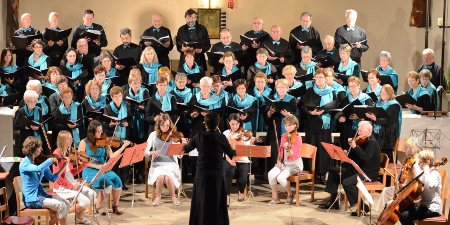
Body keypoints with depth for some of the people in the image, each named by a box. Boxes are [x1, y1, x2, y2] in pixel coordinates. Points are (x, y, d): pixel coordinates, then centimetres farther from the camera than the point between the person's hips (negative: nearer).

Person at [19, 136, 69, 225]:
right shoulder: (24, 163, -13)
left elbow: (52, 178, 9)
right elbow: (38, 169, -35)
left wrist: (63, 167, -2)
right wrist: (50, 160, -20)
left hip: (41, 194, 8)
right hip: (32, 198, -8)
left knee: (67, 204, -4)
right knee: (61, 205, -20)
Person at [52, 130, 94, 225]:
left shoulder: (67, 152, 9)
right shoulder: (57, 154, -17)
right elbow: (57, 177, -20)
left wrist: (84, 164, 3)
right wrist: (72, 187, -20)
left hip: (72, 183, 9)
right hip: (62, 187, -8)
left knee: (91, 194, 2)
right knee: (85, 201, -18)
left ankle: (80, 216, 19)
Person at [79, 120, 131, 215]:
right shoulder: (84, 142, -4)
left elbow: (111, 156, 1)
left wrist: (123, 146, -6)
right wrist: (96, 166, -16)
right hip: (89, 171, -4)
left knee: (117, 180, -25)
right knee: (107, 182, -31)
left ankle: (115, 205, -2)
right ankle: (99, 206, -6)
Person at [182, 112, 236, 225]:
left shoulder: (199, 136, -3)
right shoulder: (222, 138, -5)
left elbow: (186, 149, 11)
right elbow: (232, 155, 7)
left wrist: (186, 144, 35)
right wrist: (234, 150, 30)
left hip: (202, 174, 1)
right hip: (217, 175, -1)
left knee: (202, 203, 9)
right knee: (218, 204, 7)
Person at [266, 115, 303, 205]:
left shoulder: (297, 138, -14)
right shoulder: (284, 136, 5)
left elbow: (295, 156, -20)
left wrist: (288, 148, -38)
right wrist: (279, 160, -1)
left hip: (295, 164, -6)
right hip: (284, 163, 6)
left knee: (280, 177, -30)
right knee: (271, 174, -22)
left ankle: (290, 194, -1)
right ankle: (275, 197, -7)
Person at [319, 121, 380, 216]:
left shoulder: (372, 142, -14)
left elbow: (366, 158, -30)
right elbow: (352, 157, 13)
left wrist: (355, 147, -30)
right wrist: (351, 146, -3)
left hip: (369, 173, -10)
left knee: (347, 183, -31)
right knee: (334, 172, 8)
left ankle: (362, 206, -17)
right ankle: (333, 201, 9)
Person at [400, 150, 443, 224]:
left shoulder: (434, 174, -18)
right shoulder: (426, 173, 10)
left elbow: (430, 185, -43)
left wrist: (426, 171, -29)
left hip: (432, 208, -10)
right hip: (424, 204, 10)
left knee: (405, 216, -23)